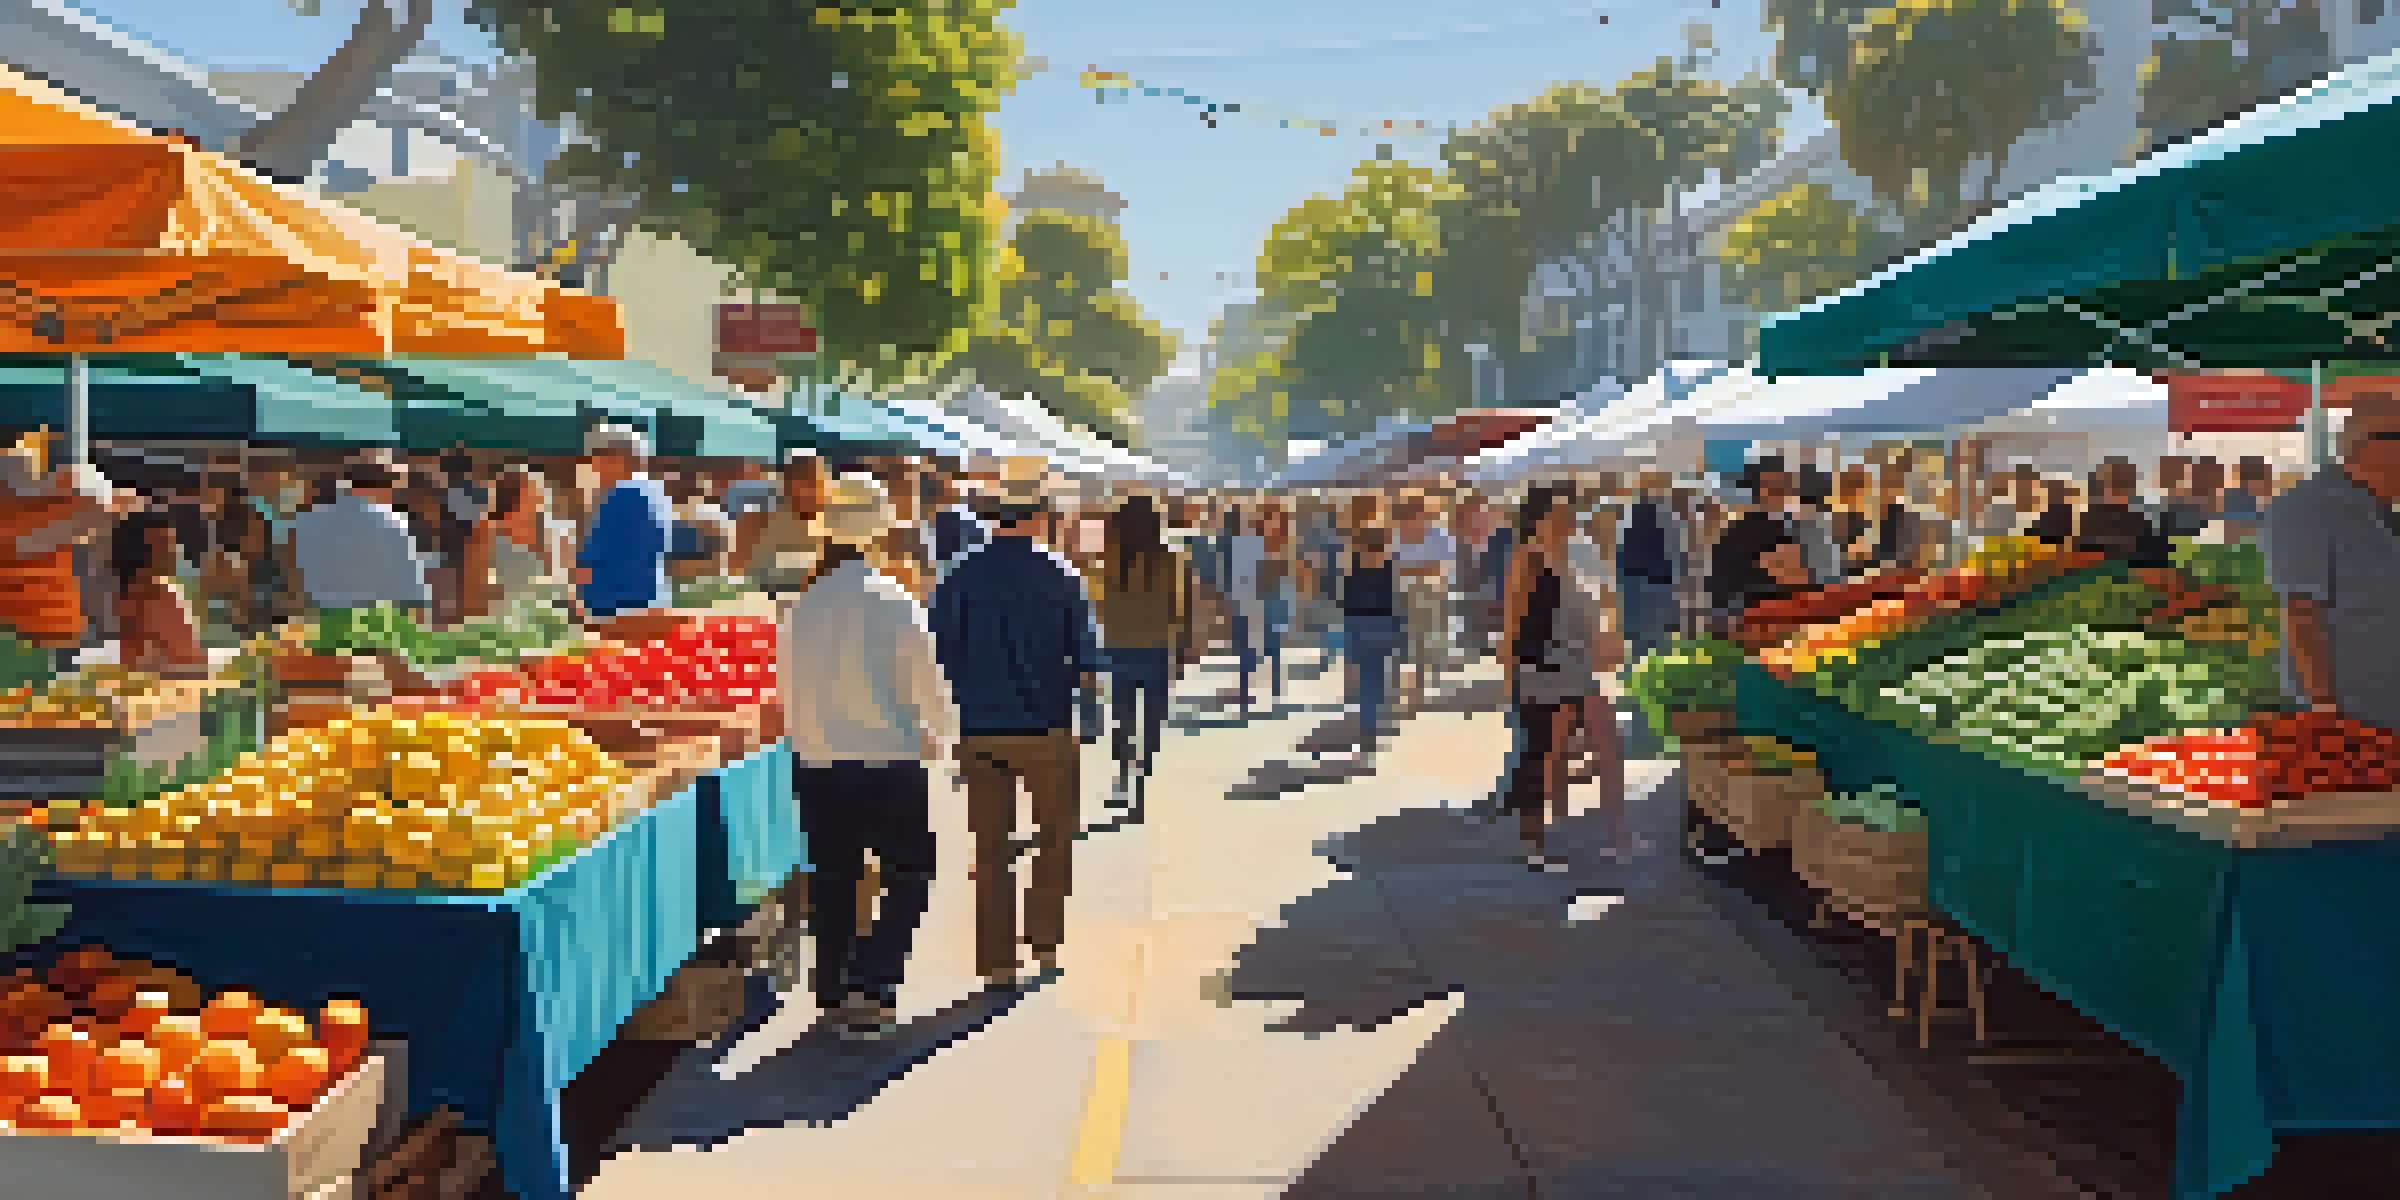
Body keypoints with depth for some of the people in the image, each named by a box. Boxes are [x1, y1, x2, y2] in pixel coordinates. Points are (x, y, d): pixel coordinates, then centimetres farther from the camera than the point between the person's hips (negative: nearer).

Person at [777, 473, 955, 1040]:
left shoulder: (801, 605, 0)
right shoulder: (895, 603, -14)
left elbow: (789, 688, 9)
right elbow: (926, 682, -10)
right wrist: (937, 736, 9)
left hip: (817, 765, 5)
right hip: (888, 764, -4)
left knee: (833, 885, 15)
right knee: (909, 876, 9)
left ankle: (835, 995, 23)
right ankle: (869, 989, -3)